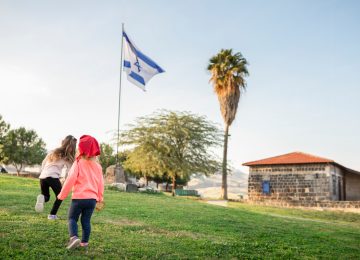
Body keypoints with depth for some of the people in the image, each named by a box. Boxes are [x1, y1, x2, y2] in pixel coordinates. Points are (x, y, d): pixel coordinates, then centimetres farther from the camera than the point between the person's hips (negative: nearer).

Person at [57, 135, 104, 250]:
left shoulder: (78, 163, -7)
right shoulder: (97, 166, 7)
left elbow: (70, 180, -11)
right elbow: (100, 183, 10)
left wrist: (62, 195, -2)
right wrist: (100, 198, 21)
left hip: (79, 197, -4)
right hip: (92, 198, 4)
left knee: (72, 218, 7)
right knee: (86, 220, 14)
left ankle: (74, 237, -15)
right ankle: (84, 242, 14)